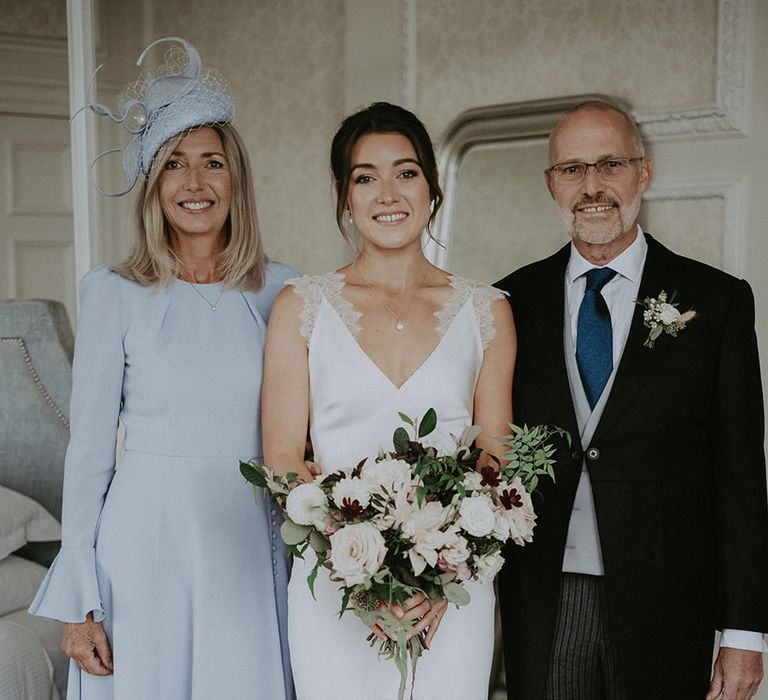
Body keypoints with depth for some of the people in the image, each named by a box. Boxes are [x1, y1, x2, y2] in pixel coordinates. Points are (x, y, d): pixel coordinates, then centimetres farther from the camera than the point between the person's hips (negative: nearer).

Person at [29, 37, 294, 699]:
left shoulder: (279, 290, 3)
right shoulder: (114, 293, -4)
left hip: (251, 550, 2)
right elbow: (89, 447, -2)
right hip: (146, 551, -2)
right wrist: (78, 600, -3)